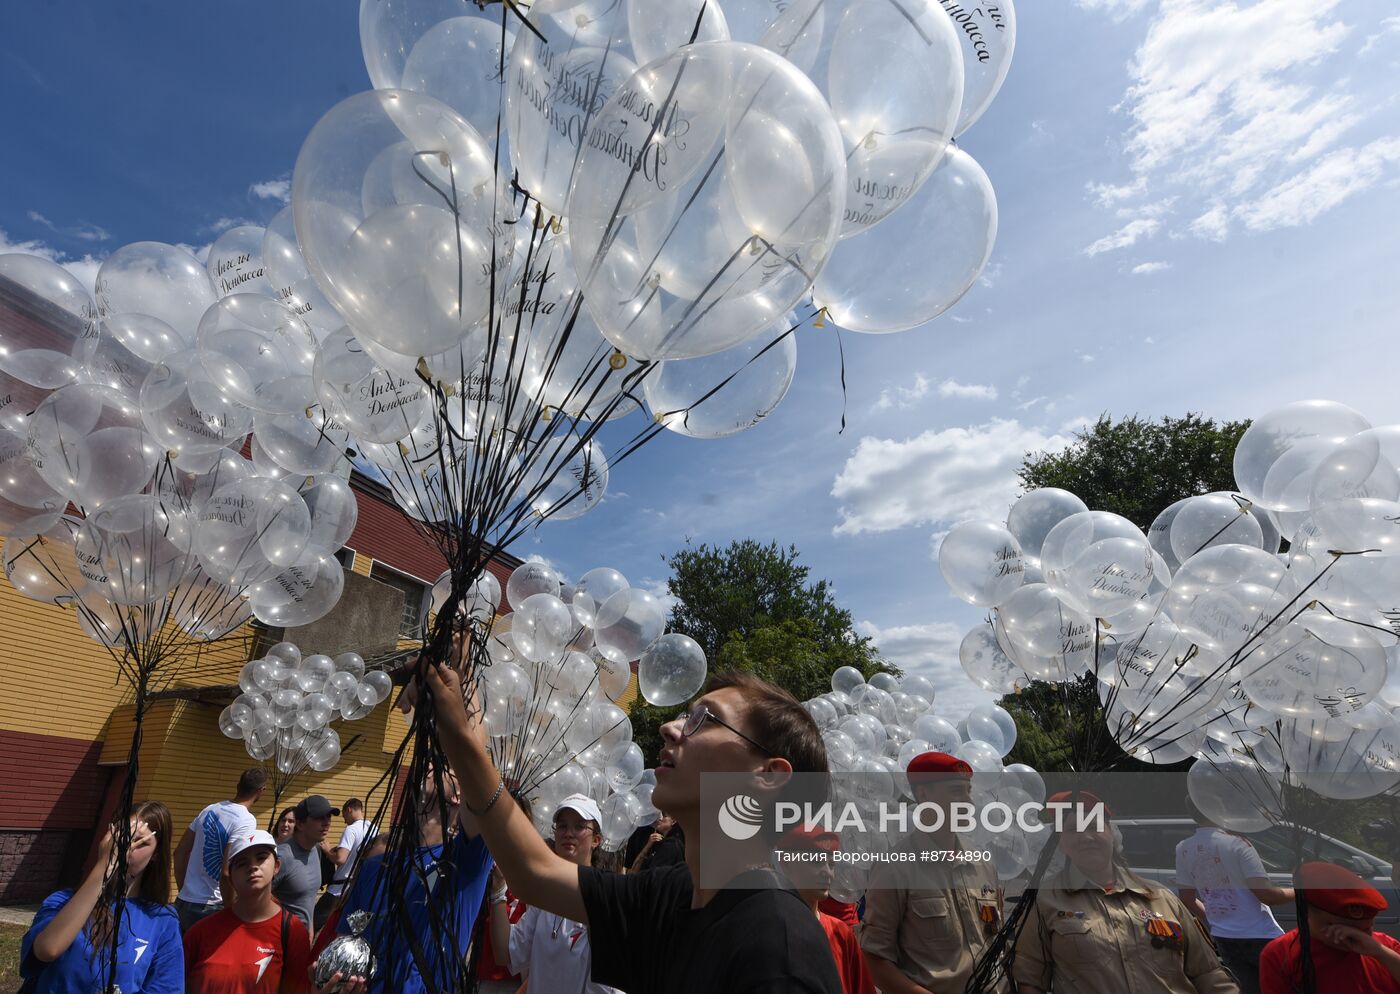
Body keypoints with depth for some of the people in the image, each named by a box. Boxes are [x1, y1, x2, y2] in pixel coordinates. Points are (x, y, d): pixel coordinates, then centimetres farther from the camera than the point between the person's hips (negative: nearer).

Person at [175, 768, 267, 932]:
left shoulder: (210, 809, 6)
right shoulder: (246, 821, -18)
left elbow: (180, 853, 13)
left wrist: (184, 890, 20)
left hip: (182, 903, 7)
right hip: (209, 908, -7)